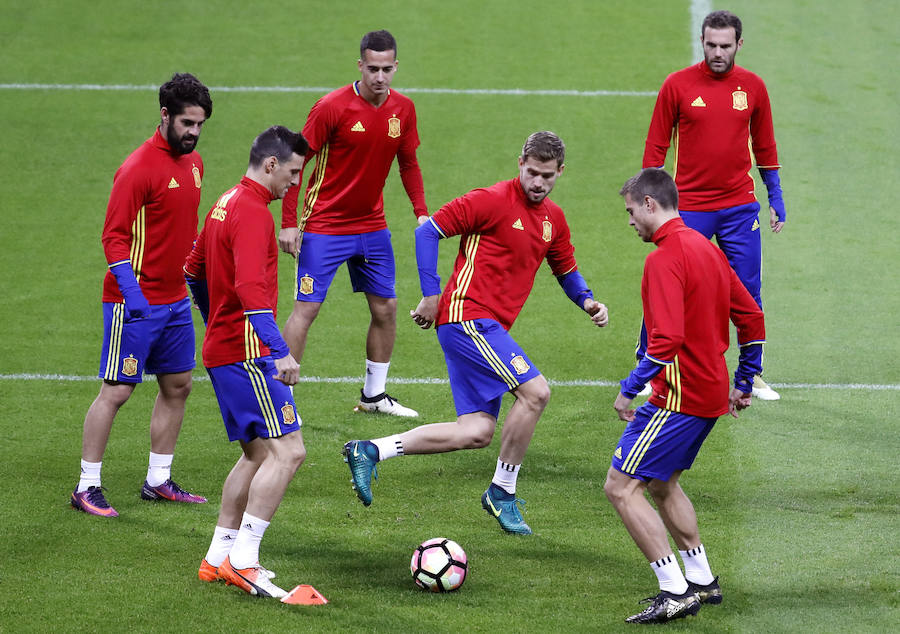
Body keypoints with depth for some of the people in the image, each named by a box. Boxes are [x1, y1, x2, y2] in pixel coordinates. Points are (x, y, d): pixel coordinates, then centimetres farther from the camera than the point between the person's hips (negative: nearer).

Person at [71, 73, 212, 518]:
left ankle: (158, 481, 22)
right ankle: (87, 487, 2)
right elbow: (114, 237, -18)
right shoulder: (139, 168, -16)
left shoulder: (193, 163, 9)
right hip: (136, 303, -8)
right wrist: (131, 292, -25)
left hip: (175, 299, 8)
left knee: (177, 385, 12)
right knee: (116, 390, -5)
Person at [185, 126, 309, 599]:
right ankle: (242, 560, -16)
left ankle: (218, 559, 19)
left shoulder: (228, 203, 15)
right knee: (287, 451, -13)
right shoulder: (253, 212, -16)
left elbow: (194, 271, 28)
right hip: (246, 352, -11)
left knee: (257, 453, 17)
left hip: (222, 346, 11)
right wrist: (281, 351, -32)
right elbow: (251, 289, -28)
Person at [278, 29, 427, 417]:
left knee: (385, 307, 8)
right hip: (324, 226, -6)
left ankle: (373, 396, 23)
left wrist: (422, 212, 1)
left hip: (372, 225, 6)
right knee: (307, 308, -9)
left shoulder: (403, 109, -1)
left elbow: (408, 164, 13)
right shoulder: (332, 107, -17)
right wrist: (288, 222, -15)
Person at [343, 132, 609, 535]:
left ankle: (370, 452, 6)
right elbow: (428, 231, -9)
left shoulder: (553, 219, 13)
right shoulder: (493, 200, -10)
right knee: (535, 391, -18)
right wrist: (431, 295, -12)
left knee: (477, 433, 2)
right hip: (467, 316, -8)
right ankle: (502, 493, -4)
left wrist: (587, 301, 6)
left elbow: (566, 271, 26)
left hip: (490, 328, 8)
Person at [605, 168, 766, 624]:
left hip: (679, 396, -10)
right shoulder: (705, 248, 12)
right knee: (661, 483, 25)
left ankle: (675, 592, -9)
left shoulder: (665, 259, -18)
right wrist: (743, 384, 23)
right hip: (710, 393, 10)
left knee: (622, 488, -6)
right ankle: (701, 581, 28)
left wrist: (630, 388, -20)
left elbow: (668, 338, -27)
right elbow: (751, 318, 17)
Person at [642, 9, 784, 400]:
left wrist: (776, 199, 12)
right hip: (688, 206, -2)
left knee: (748, 294, 5)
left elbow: (765, 147, 13)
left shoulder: (752, 87, 3)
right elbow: (656, 146, 2)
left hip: (740, 207, 2)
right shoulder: (678, 85, -4)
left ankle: (752, 375, 16)